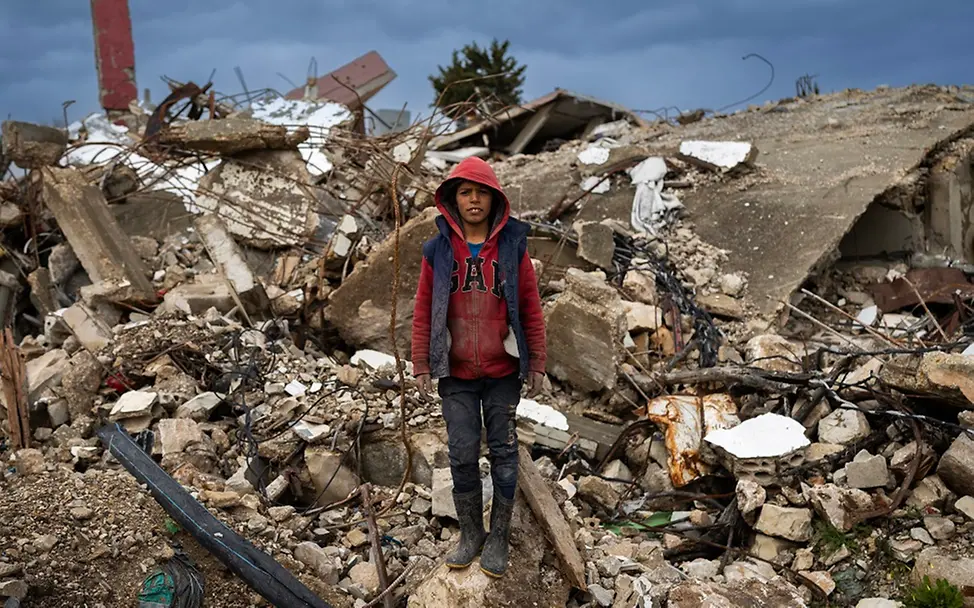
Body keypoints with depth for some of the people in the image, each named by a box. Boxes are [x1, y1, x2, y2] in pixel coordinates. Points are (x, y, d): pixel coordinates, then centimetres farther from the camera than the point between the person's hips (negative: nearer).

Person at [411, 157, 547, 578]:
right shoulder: (437, 250, 1)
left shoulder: (513, 247, -1)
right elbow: (423, 312, 3)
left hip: (503, 372, 0)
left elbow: (531, 309, 1)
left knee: (503, 452, 8)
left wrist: (536, 364, -1)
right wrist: (421, 367, 0)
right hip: (456, 374, 1)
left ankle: (499, 537, 21)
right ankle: (470, 534, 23)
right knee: (462, 456, 7)